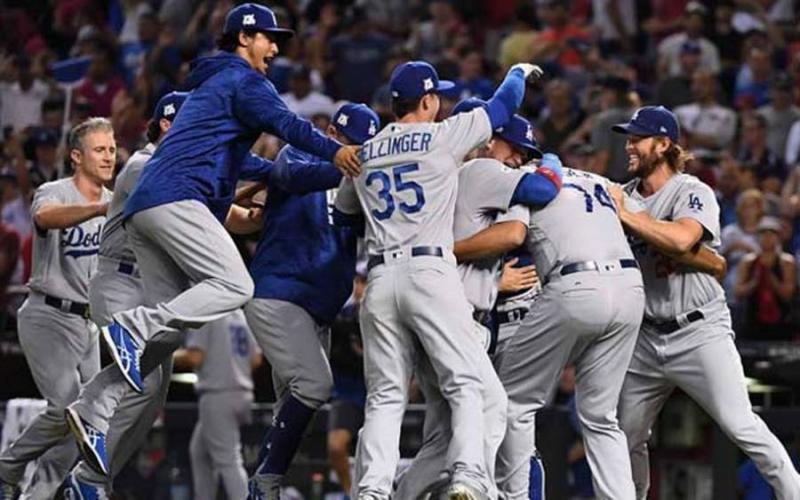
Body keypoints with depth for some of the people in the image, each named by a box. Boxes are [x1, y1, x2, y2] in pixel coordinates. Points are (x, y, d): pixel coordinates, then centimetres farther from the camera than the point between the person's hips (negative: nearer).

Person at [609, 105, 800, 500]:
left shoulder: (694, 193, -8)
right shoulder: (622, 197, 11)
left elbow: (682, 238, -27)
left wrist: (625, 215, -19)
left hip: (700, 331, -6)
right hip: (646, 337, 6)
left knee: (741, 426, -15)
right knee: (626, 437, 8)